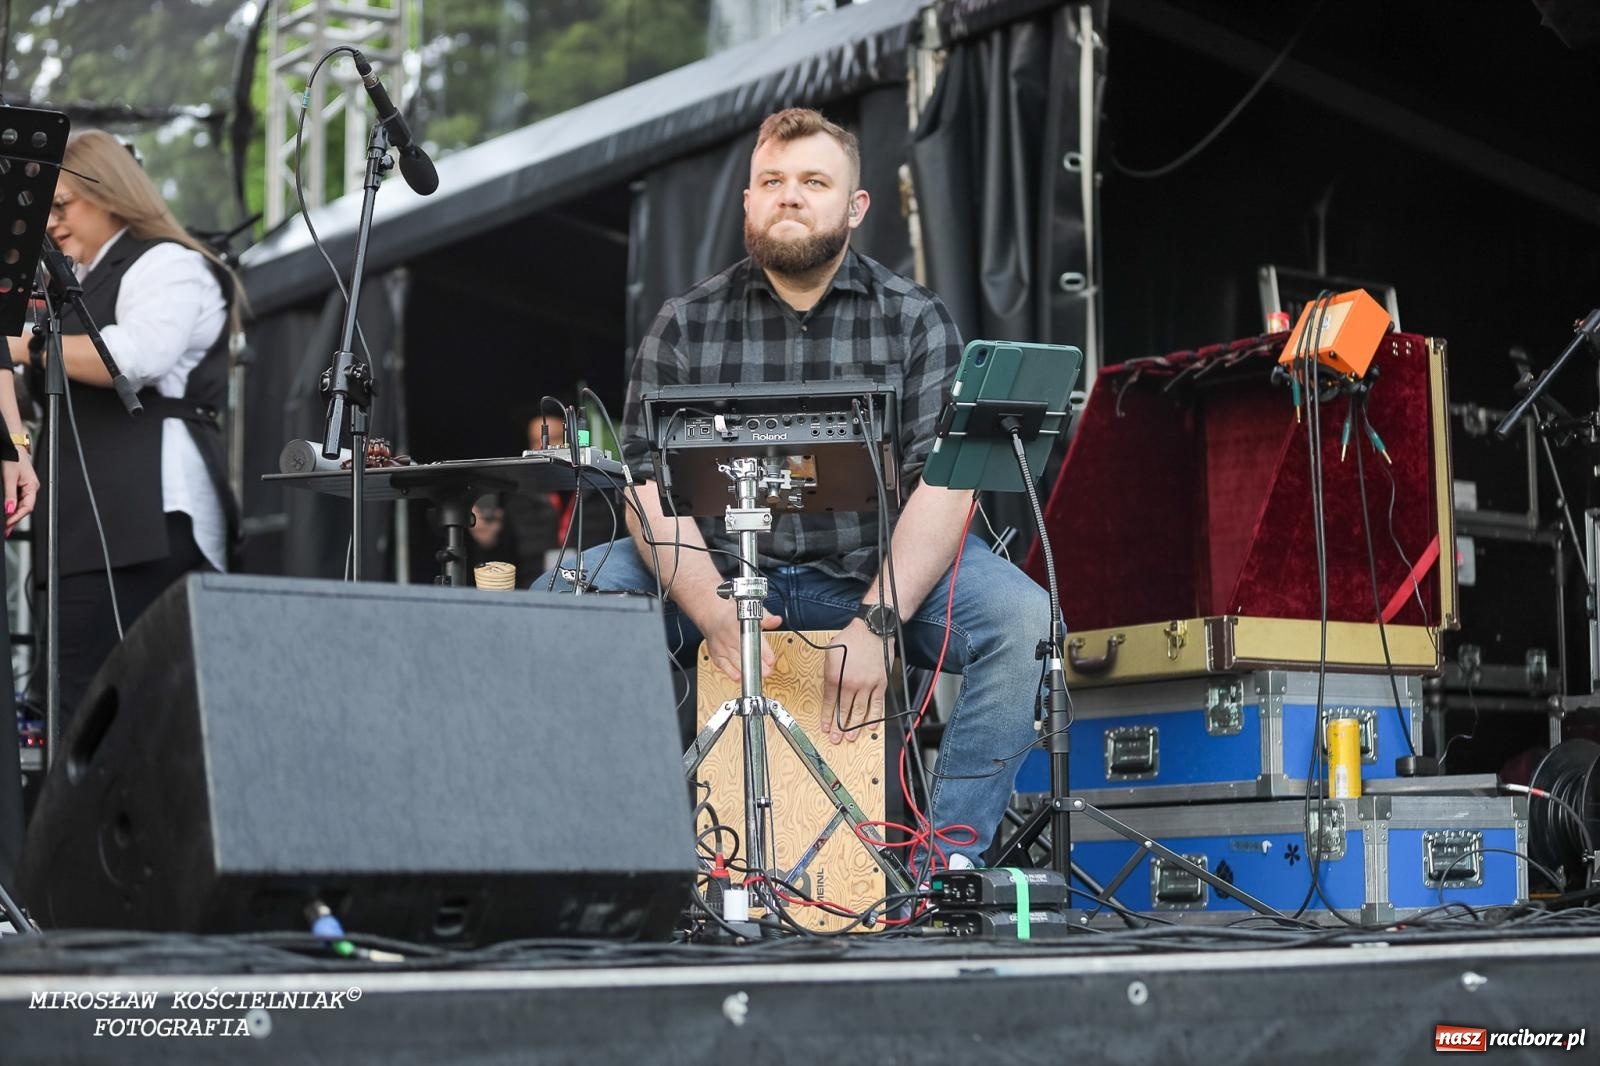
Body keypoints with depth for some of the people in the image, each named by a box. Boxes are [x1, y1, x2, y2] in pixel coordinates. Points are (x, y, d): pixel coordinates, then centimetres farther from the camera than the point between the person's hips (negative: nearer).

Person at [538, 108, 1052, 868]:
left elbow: (946, 484, -10)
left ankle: (950, 851, -18)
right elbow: (651, 484, -5)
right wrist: (711, 612, -23)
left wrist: (874, 623, -24)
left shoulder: (915, 321, -1)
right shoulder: (685, 326, 3)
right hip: (719, 570, 1)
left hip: (880, 572, -1)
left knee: (1024, 620, -28)